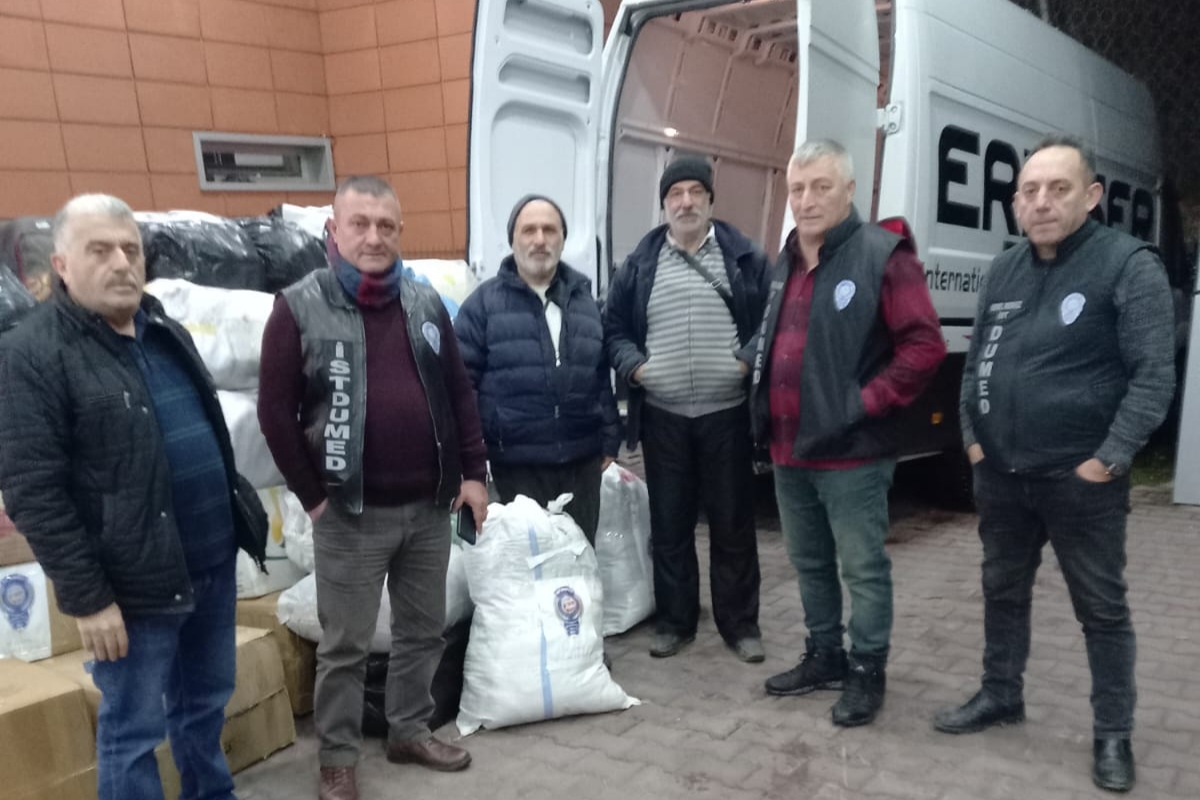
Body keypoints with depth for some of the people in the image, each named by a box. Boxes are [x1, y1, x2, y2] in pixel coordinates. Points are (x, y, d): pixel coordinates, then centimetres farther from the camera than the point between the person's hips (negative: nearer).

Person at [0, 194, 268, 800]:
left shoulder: (166, 331, 10)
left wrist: (240, 518, 18)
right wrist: (86, 597, -17)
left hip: (215, 562, 7)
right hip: (134, 584, -7)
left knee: (206, 703, 22)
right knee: (132, 731, 8)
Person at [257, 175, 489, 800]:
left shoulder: (425, 303, 7)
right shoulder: (300, 308, -7)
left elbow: (459, 393, 10)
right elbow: (275, 413, -7)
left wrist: (474, 472, 5)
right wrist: (312, 495, -7)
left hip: (429, 507, 5)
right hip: (352, 514, -4)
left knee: (423, 631, 17)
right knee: (345, 645, 8)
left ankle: (410, 732, 36)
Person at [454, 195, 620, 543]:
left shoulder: (584, 300, 12)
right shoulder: (484, 302, -2)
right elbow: (463, 382, -4)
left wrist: (610, 439, 11)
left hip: (582, 459, 4)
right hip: (517, 463, -4)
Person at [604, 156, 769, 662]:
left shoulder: (745, 257, 3)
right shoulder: (640, 263, 6)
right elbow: (613, 327, 11)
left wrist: (753, 362, -11)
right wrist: (632, 364, -6)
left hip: (727, 414, -1)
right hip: (662, 416, 2)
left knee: (733, 525, 7)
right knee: (669, 525, 11)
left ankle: (740, 624, 22)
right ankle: (674, 621, 26)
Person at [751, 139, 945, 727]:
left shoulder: (882, 256, -11)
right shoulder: (785, 264, 13)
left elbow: (925, 346, -15)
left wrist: (866, 403, -17)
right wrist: (766, 416, 13)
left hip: (850, 453, -8)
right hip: (788, 450, 8)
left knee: (864, 567, 5)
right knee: (809, 563, 18)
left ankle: (867, 671, 20)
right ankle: (824, 656, 34)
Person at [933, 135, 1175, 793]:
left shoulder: (1130, 265, -10)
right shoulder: (1003, 269, 8)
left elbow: (1153, 375, -13)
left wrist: (1109, 459, -17)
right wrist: (971, 435, 5)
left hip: (1080, 480, -5)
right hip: (999, 474, 6)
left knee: (1102, 609, 9)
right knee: (1002, 591, 18)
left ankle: (1113, 734, 25)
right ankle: (1000, 696, 37)